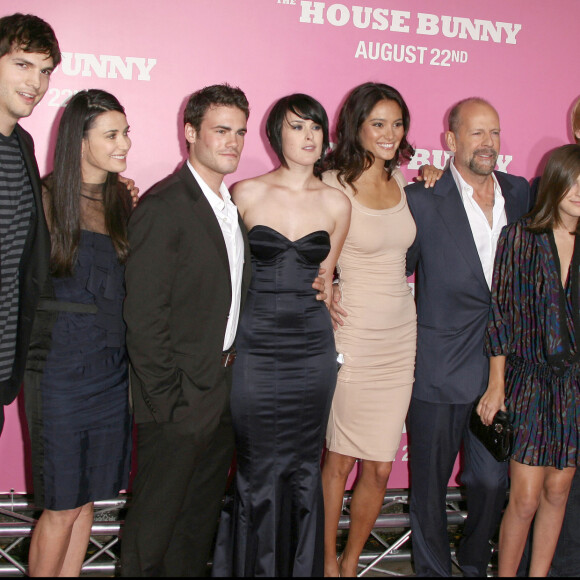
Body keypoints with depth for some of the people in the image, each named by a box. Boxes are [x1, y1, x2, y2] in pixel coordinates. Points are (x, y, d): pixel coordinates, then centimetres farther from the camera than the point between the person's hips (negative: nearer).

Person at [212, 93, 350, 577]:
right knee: (256, 472, 5)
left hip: (312, 351, 2)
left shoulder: (336, 204, 4)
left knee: (304, 472, 11)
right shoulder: (246, 194, 0)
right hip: (255, 350, -2)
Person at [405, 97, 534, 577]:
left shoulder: (520, 192, 7)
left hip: (499, 368, 4)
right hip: (440, 371, -3)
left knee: (493, 481, 11)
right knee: (430, 482, 11)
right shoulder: (422, 200, -8)